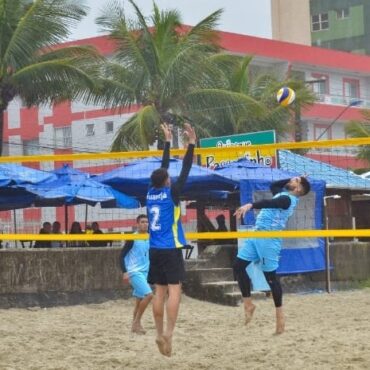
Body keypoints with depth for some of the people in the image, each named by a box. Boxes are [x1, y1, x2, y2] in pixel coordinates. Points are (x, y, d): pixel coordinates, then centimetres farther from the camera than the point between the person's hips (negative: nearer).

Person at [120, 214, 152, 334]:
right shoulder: (132, 238, -10)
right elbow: (122, 255, -9)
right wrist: (125, 272, -17)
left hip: (145, 272, 7)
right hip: (134, 272, -7)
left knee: (140, 298, 8)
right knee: (148, 294, -18)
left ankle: (135, 324, 19)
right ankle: (137, 322, -6)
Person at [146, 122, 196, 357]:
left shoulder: (151, 193, 7)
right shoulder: (171, 193, -8)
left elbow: (163, 168, 19)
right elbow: (185, 171, -7)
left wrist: (168, 142, 27)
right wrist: (192, 143, -4)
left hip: (154, 249, 6)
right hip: (171, 249, -6)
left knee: (160, 292, 7)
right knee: (174, 290, -8)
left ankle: (160, 334, 6)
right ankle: (168, 332, -19)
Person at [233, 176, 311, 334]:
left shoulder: (288, 199, -11)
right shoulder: (282, 193, 18)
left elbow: (269, 203, -30)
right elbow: (273, 185, 39)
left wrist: (250, 205, -45)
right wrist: (290, 179, 26)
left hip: (269, 239, -9)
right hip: (256, 234, 9)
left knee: (270, 276, -4)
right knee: (238, 265, 1)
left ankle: (279, 313, 7)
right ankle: (248, 304, 8)